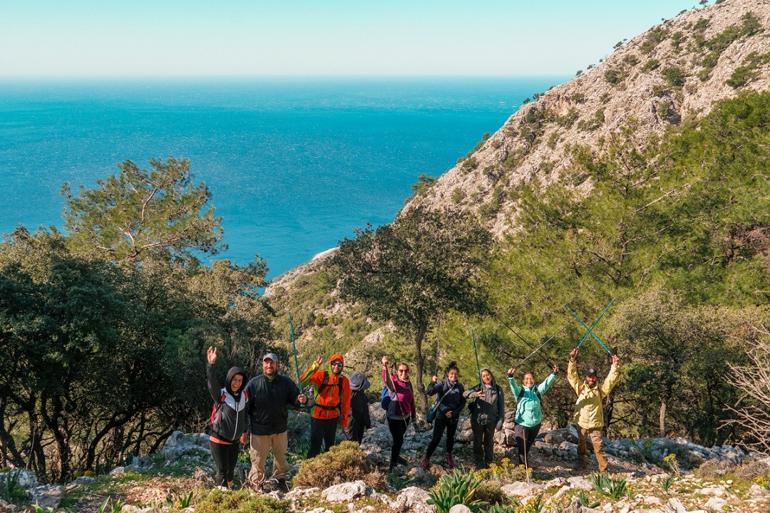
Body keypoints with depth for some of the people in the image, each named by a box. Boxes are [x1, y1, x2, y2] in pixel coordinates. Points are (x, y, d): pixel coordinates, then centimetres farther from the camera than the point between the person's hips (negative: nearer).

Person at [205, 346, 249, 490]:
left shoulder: (244, 395, 0)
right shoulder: (221, 395, -16)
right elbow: (212, 383, -36)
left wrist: (244, 431, 21)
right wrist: (210, 365, -50)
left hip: (235, 441, 5)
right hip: (219, 440, -5)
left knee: (231, 470, 16)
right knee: (223, 471, -2)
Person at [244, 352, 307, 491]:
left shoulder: (285, 382, -5)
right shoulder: (254, 383, -11)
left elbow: (294, 400, 4)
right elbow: (245, 407, -7)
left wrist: (302, 400, -21)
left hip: (280, 429, 3)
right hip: (259, 430, -3)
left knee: (281, 456, 20)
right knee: (258, 459, 6)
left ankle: (280, 479, 42)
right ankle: (257, 484, 25)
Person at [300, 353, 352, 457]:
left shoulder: (344, 381, -2)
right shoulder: (321, 375, -12)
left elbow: (346, 402, 5)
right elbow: (303, 380, -28)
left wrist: (344, 421, 8)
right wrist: (315, 366, -39)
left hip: (333, 418, 4)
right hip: (318, 417, -4)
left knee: (330, 446, 17)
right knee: (315, 446, -4)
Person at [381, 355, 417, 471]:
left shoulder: (408, 383, 1)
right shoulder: (393, 381, -19)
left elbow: (411, 400, 12)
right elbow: (386, 380, -45)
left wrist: (413, 415, 18)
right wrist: (385, 366, -65)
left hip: (405, 417, 6)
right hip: (394, 417, -6)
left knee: (400, 438, 23)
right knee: (398, 440, -5)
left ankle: (396, 457, 46)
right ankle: (393, 465, 9)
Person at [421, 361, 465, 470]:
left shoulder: (460, 387, 0)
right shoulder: (442, 384, -10)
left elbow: (462, 402, 5)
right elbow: (430, 392, -22)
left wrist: (455, 412, -7)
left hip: (454, 417, 3)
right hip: (441, 416, -3)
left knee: (451, 437, 15)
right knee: (436, 438, -7)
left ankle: (449, 456, 35)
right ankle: (426, 458, 5)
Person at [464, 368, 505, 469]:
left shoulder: (498, 389, 0)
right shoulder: (478, 388, -3)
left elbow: (501, 406, 2)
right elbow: (465, 394, -17)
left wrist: (500, 420, -4)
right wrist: (475, 394, -37)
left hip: (491, 420, 1)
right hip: (477, 419, 0)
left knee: (489, 442, 12)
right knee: (477, 442, 5)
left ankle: (488, 462, 25)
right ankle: (479, 463, 17)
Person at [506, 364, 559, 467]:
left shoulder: (537, 390, 6)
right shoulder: (520, 390, -3)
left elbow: (547, 383, -6)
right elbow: (513, 385, -21)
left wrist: (554, 374, -22)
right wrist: (511, 377, -43)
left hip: (535, 424, 4)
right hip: (522, 424, -4)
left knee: (528, 447, 20)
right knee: (521, 448, -6)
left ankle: (525, 465, 37)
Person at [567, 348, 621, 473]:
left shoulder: (600, 389, 0)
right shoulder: (580, 387, 3)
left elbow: (612, 379, -8)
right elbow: (572, 375, -4)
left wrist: (615, 366, -21)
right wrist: (572, 360, -17)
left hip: (595, 424, -2)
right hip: (581, 423, 2)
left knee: (598, 447, -6)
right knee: (581, 446, 14)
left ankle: (603, 470, -3)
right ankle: (581, 467, 26)